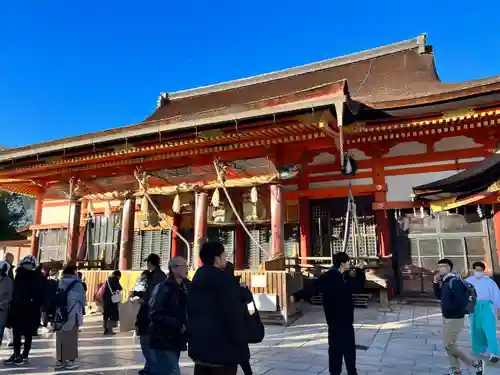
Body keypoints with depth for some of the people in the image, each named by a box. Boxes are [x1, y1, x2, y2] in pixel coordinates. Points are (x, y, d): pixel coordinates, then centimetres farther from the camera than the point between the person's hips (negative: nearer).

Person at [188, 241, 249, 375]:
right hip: (222, 345, -9)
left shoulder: (197, 278, 12)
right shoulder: (222, 277, -15)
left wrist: (193, 338, 21)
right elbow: (233, 313, -20)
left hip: (199, 343, 9)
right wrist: (240, 344, -13)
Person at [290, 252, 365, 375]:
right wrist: (297, 296, -40)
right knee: (336, 346, 1)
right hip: (335, 319, -8)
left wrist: (357, 274, 5)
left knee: (350, 346, 17)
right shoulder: (329, 277, -18)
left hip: (347, 318, 8)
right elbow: (313, 287, -28)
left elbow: (358, 287, 23)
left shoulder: (347, 277, 7)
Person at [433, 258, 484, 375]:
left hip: (454, 319, -9)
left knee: (449, 345, -1)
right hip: (447, 318, 9)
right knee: (448, 345, 15)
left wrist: (452, 311, -15)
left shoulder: (455, 281, -22)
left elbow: (462, 301, -29)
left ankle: (476, 363, 15)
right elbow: (440, 296, 17)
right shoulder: (445, 282, 7)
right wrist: (436, 283, 3)